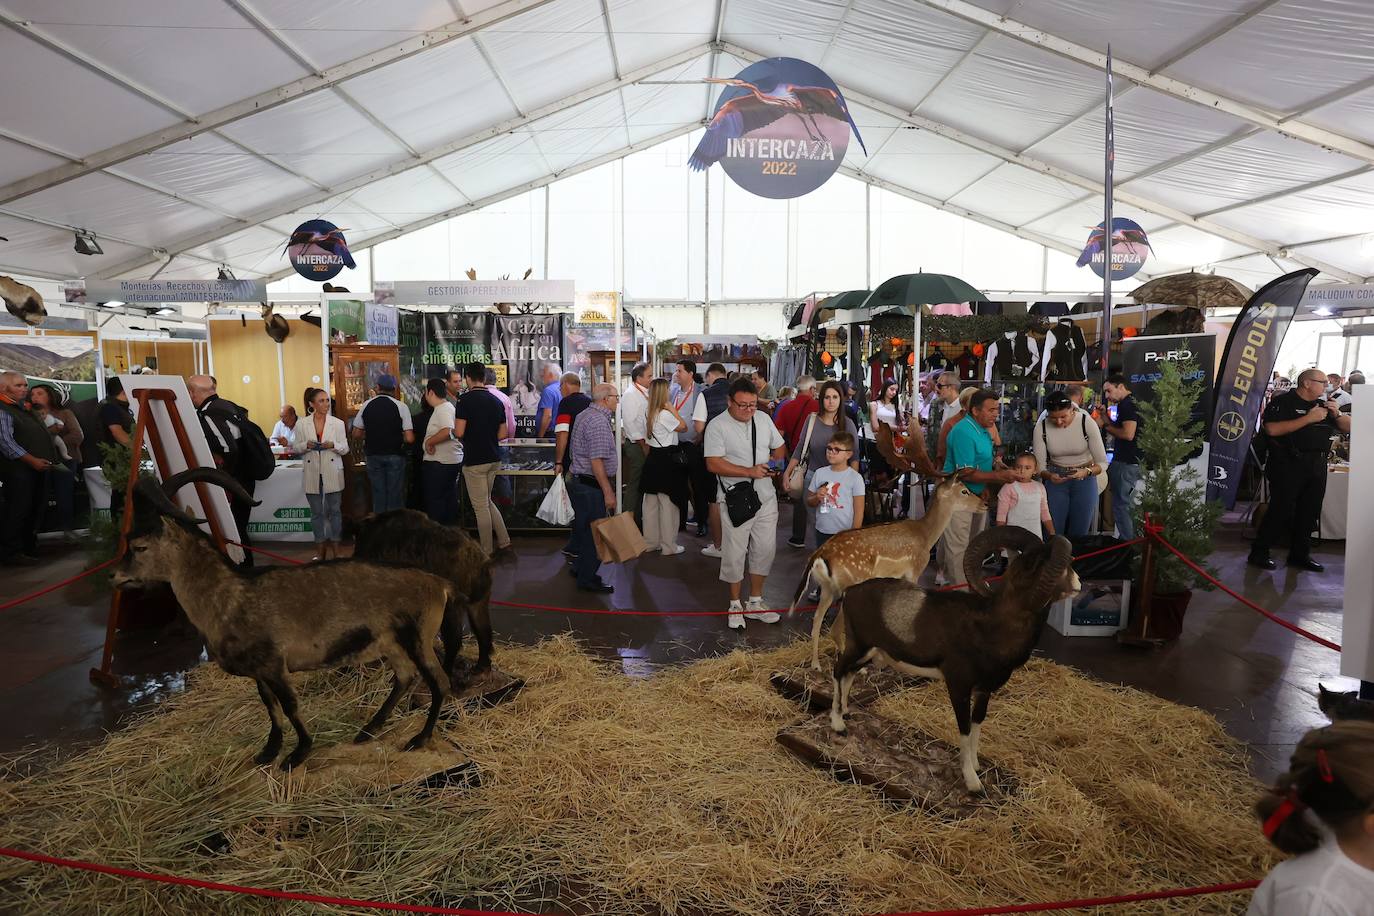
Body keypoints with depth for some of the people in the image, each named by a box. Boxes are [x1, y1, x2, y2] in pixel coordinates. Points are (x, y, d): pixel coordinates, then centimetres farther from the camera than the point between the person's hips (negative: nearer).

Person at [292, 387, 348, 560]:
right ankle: (321, 550, 17)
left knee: (335, 510, 5)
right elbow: (295, 448, 6)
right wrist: (306, 445, -14)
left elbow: (345, 448, 1)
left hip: (333, 474, -1)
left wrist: (333, 445, -18)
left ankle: (335, 549, 14)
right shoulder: (302, 425, 2)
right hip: (312, 474, 1)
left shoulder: (338, 423, 0)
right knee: (316, 512, 7)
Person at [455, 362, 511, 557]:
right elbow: (503, 434, 8)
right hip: (494, 459, 7)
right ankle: (504, 541, 18)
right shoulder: (496, 401, 6)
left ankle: (486, 551, 9)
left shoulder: (466, 400, -14)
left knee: (481, 507, 2)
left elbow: (459, 432, -18)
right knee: (487, 502, 21)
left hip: (474, 460, -7)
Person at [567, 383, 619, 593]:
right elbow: (597, 461, -24)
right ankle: (588, 578, 5)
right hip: (591, 484, -11)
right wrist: (608, 492, -22)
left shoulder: (585, 415, 15)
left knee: (583, 527, 20)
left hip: (579, 480, 11)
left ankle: (579, 568, 32)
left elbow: (574, 450, 22)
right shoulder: (598, 421, -18)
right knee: (594, 530, -2)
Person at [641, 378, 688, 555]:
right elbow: (683, 427, -9)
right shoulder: (665, 415, -18)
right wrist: (673, 409, -5)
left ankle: (650, 541, 24)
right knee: (668, 504, -1)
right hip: (667, 459, -9)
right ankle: (668, 546, 5)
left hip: (653, 459, 9)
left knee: (651, 502, 14)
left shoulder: (649, 415, 8)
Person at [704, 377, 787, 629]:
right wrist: (749, 471, -23)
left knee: (764, 550, 12)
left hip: (765, 497, 5)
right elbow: (713, 464, -19)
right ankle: (735, 606, 22)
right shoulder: (717, 426, -12)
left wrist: (776, 464, -4)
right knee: (734, 553, 4)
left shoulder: (763, 419, 5)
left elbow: (779, 447, 18)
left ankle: (755, 603, 28)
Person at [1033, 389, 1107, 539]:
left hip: (1085, 477, -1)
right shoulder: (1041, 427, -14)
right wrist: (1049, 476, -31)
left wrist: (1086, 472, -32)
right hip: (1055, 478, 1)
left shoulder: (1087, 423, -18)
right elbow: (1039, 465, -9)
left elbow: (1102, 462, -12)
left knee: (1079, 533, 5)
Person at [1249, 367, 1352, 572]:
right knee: (1281, 511, -6)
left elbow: (1348, 427, 21)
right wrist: (1308, 418, -19)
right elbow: (1272, 429, -20)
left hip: (1317, 466, 7)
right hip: (1288, 465, -7)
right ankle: (1259, 553, 2)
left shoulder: (1323, 405, 18)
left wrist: (1337, 414, -1)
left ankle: (1300, 554, 20)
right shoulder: (1282, 401, -5)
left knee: (1310, 512, 9)